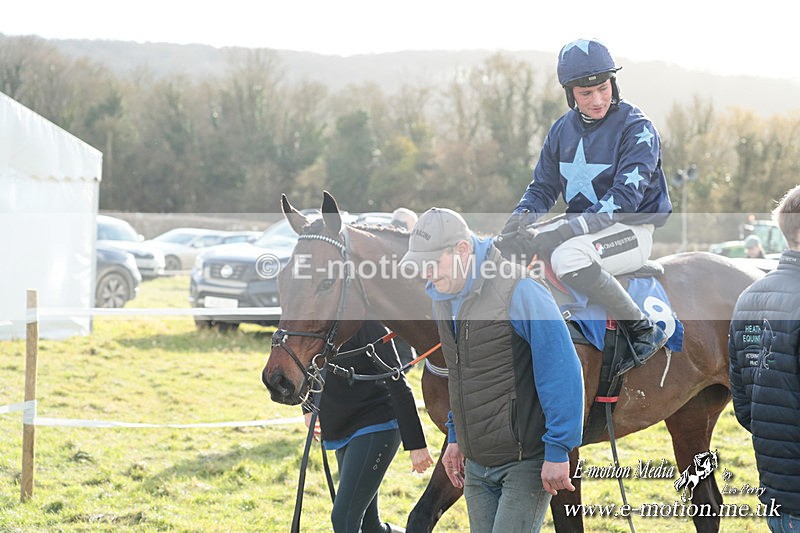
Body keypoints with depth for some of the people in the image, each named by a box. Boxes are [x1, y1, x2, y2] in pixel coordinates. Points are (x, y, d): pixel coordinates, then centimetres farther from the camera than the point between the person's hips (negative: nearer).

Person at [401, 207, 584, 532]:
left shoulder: (520, 293, -19)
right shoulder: (443, 298, 7)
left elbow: (563, 374, -19)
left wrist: (558, 452, -19)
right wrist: (455, 438, 23)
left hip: (525, 462, -8)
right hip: (476, 465, 8)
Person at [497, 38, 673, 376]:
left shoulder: (636, 128, -12)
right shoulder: (563, 130, 8)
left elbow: (626, 196, -22)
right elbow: (543, 188, 14)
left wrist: (568, 230, -31)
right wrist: (522, 217, -10)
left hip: (632, 230, -7)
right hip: (580, 228, 7)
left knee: (568, 257, -36)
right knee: (507, 248, -8)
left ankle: (644, 331, -23)